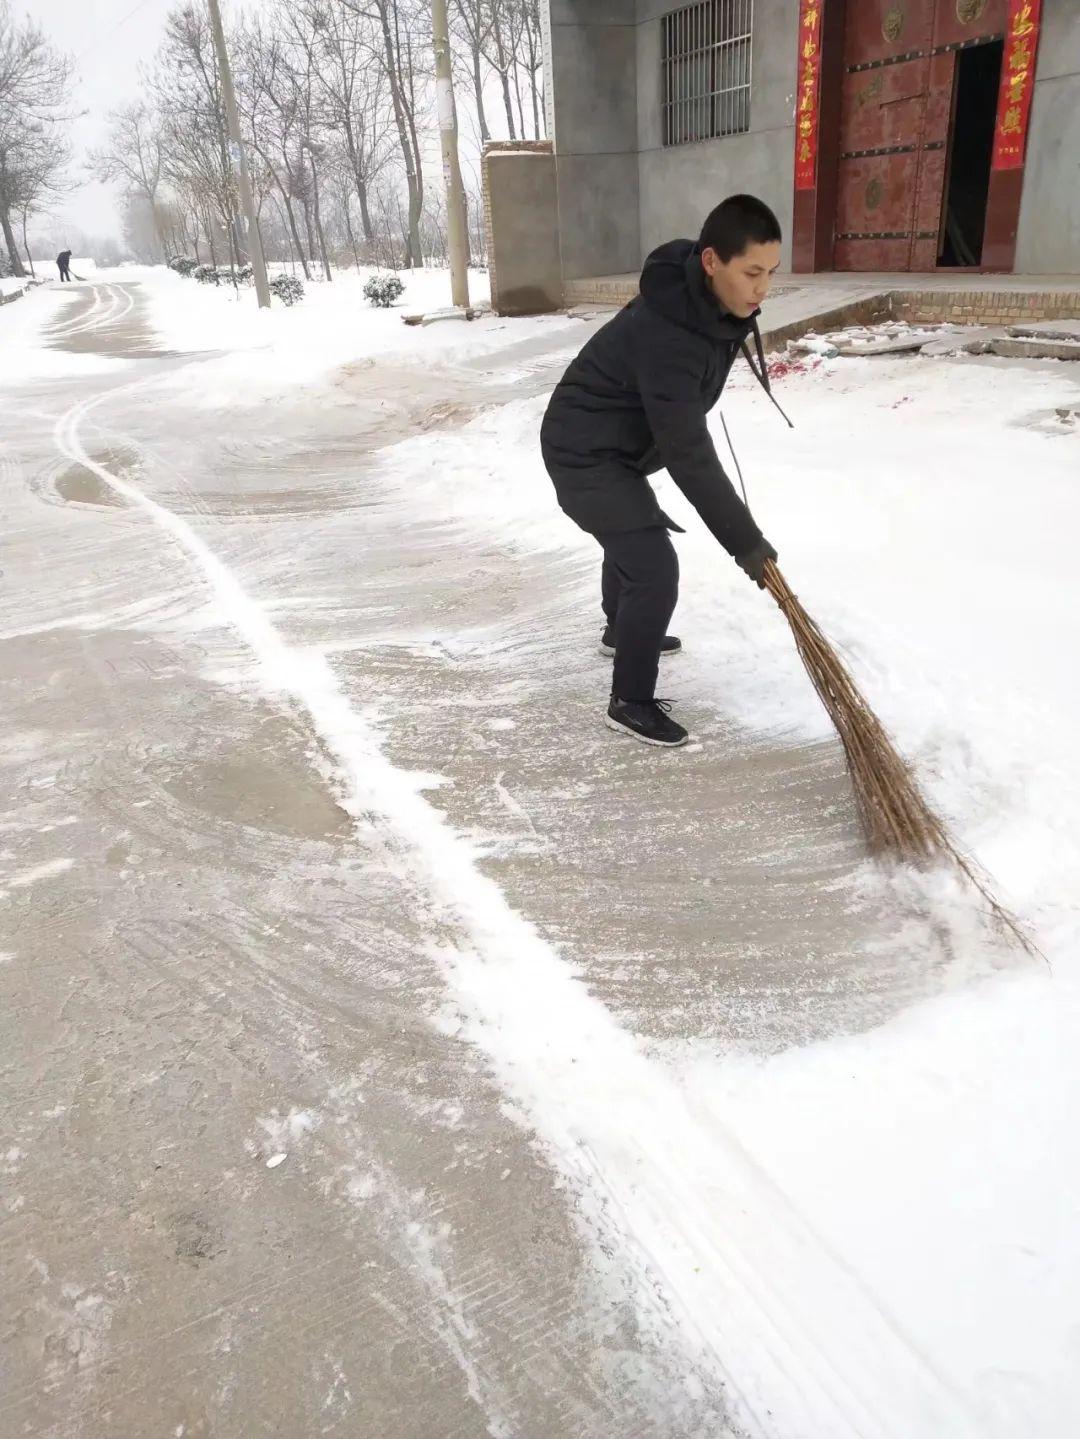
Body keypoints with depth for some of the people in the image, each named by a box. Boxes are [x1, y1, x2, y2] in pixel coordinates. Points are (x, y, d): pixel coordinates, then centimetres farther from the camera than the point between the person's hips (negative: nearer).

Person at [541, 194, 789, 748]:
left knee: (632, 538, 29)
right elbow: (689, 455, -32)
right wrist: (745, 540, -28)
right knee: (654, 567, -13)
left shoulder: (712, 302, -4)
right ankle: (630, 702, 0)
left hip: (611, 445, 10)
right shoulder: (667, 335, -33)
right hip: (585, 452, -10)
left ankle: (620, 628, 55)